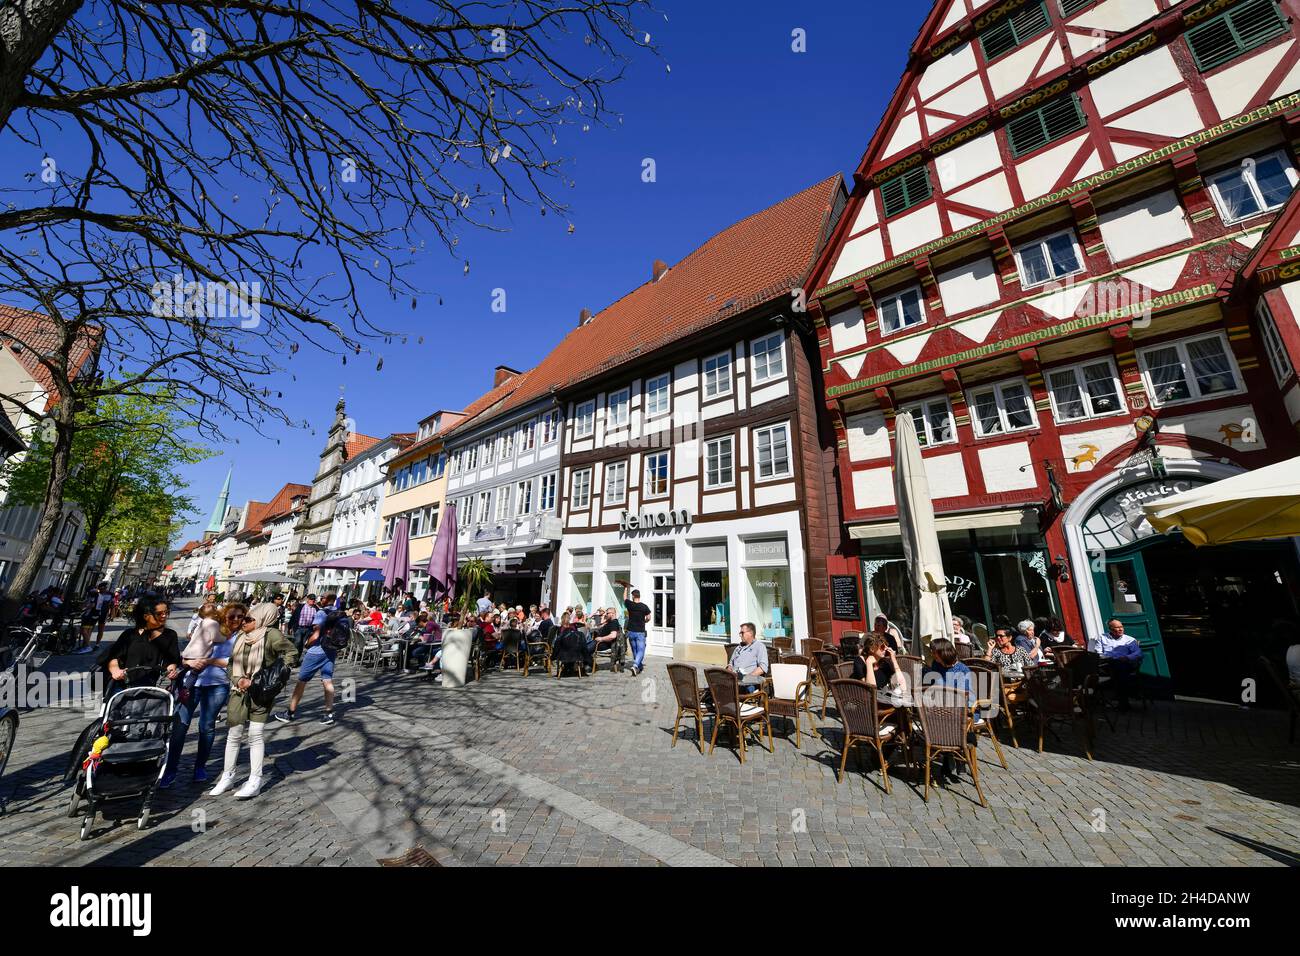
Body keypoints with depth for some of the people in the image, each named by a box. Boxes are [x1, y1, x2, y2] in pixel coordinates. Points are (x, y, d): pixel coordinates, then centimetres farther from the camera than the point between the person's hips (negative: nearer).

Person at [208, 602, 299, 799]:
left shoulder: (271, 634, -16)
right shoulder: (241, 636, 3)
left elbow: (292, 653, -18)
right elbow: (231, 663, 8)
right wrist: (238, 680, -10)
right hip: (239, 691, 5)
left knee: (256, 735, 2)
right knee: (233, 734, 12)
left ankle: (255, 781, 13)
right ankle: (228, 777, 31)